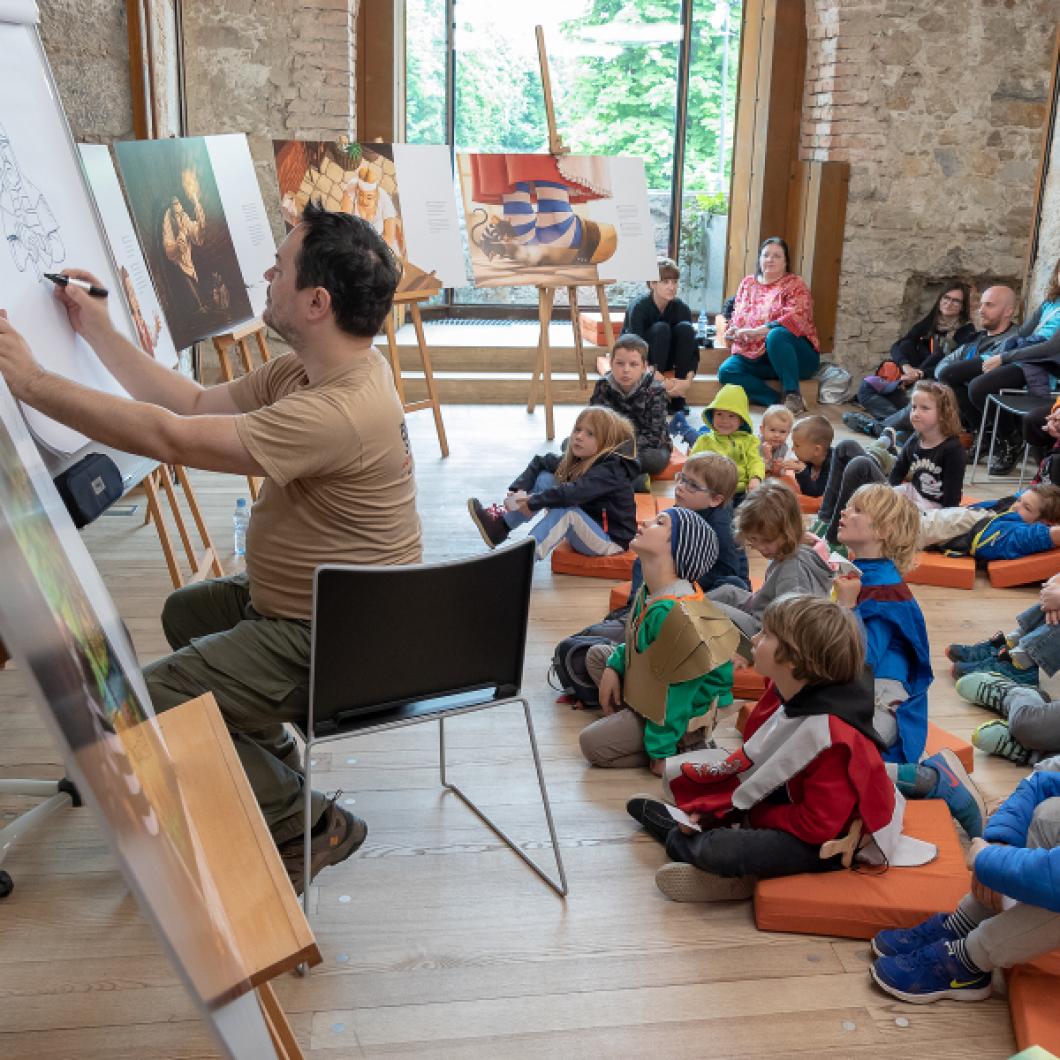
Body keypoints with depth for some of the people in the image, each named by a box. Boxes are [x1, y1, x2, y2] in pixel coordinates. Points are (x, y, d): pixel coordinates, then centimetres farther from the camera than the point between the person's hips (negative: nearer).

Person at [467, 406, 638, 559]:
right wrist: (517, 490, -8)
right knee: (545, 478, 1)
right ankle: (500, 525, -5)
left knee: (565, 509, -35)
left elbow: (575, 492, -37)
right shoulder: (576, 459, 2)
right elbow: (540, 463, 8)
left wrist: (533, 502, -30)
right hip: (586, 528, 8)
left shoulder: (611, 470, -23)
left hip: (611, 540, -8)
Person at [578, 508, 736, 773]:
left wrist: (659, 749, -19)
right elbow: (637, 642, 15)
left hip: (687, 709, -9)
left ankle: (689, 748, -5)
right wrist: (614, 666, -2)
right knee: (596, 654, 18)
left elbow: (676, 694, -27)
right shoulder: (649, 593, -5)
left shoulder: (673, 613, -33)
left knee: (592, 744, -13)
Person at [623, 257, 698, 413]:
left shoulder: (681, 308, -13)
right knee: (661, 329, -29)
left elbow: (693, 350, -17)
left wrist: (688, 380, -35)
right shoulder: (638, 307, -23)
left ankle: (679, 395, -21)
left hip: (665, 361, 4)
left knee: (685, 328, -23)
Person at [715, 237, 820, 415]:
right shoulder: (747, 284, 16)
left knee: (776, 335, -37)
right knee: (726, 370, -22)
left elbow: (795, 319, -18)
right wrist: (733, 331, -7)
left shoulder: (794, 285, -1)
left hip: (797, 357, -5)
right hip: (755, 357, 5)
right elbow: (737, 317, 19)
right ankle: (779, 401, -27)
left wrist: (755, 332, -27)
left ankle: (793, 396, -28)